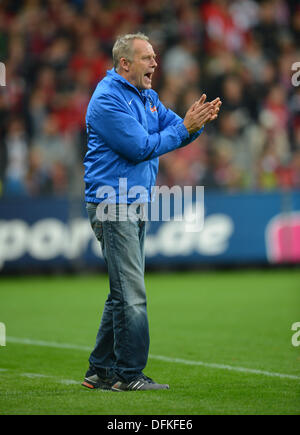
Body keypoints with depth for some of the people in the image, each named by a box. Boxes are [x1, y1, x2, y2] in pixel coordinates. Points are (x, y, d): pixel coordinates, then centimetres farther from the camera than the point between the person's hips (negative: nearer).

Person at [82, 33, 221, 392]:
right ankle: (129, 375, -7)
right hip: (112, 204, -10)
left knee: (123, 294, 13)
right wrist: (185, 127, -16)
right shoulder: (109, 99, -14)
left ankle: (101, 371, 19)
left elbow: (175, 128, 12)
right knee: (131, 295, -11)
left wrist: (198, 122, -9)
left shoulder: (146, 96, 15)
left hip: (135, 205, 10)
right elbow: (141, 147, -19)